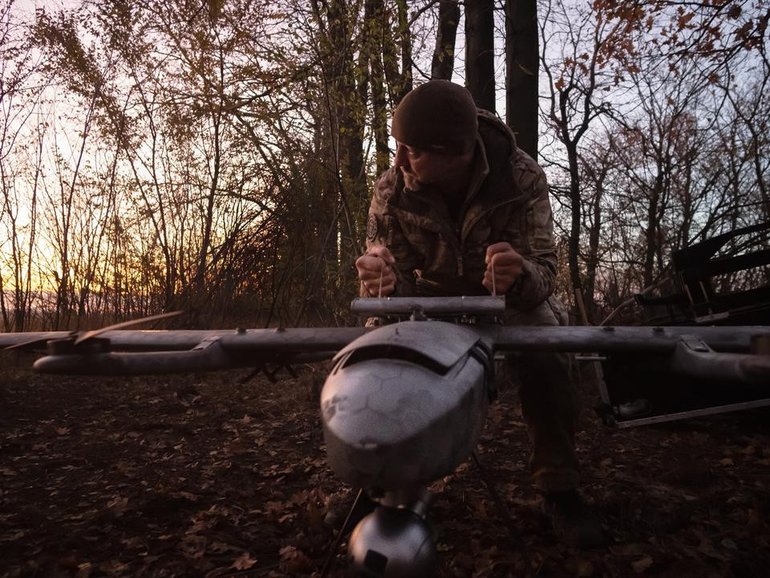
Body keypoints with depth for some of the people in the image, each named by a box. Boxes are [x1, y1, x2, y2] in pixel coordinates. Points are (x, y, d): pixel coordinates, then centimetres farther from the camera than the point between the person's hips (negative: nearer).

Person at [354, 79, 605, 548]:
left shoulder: (521, 176, -28)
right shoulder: (391, 192, -24)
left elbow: (543, 271, -31)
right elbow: (390, 282, -20)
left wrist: (520, 276, -57)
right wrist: (379, 284, -46)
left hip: (508, 297, -1)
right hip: (433, 298, 2)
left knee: (545, 355, -30)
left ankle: (560, 490, -9)